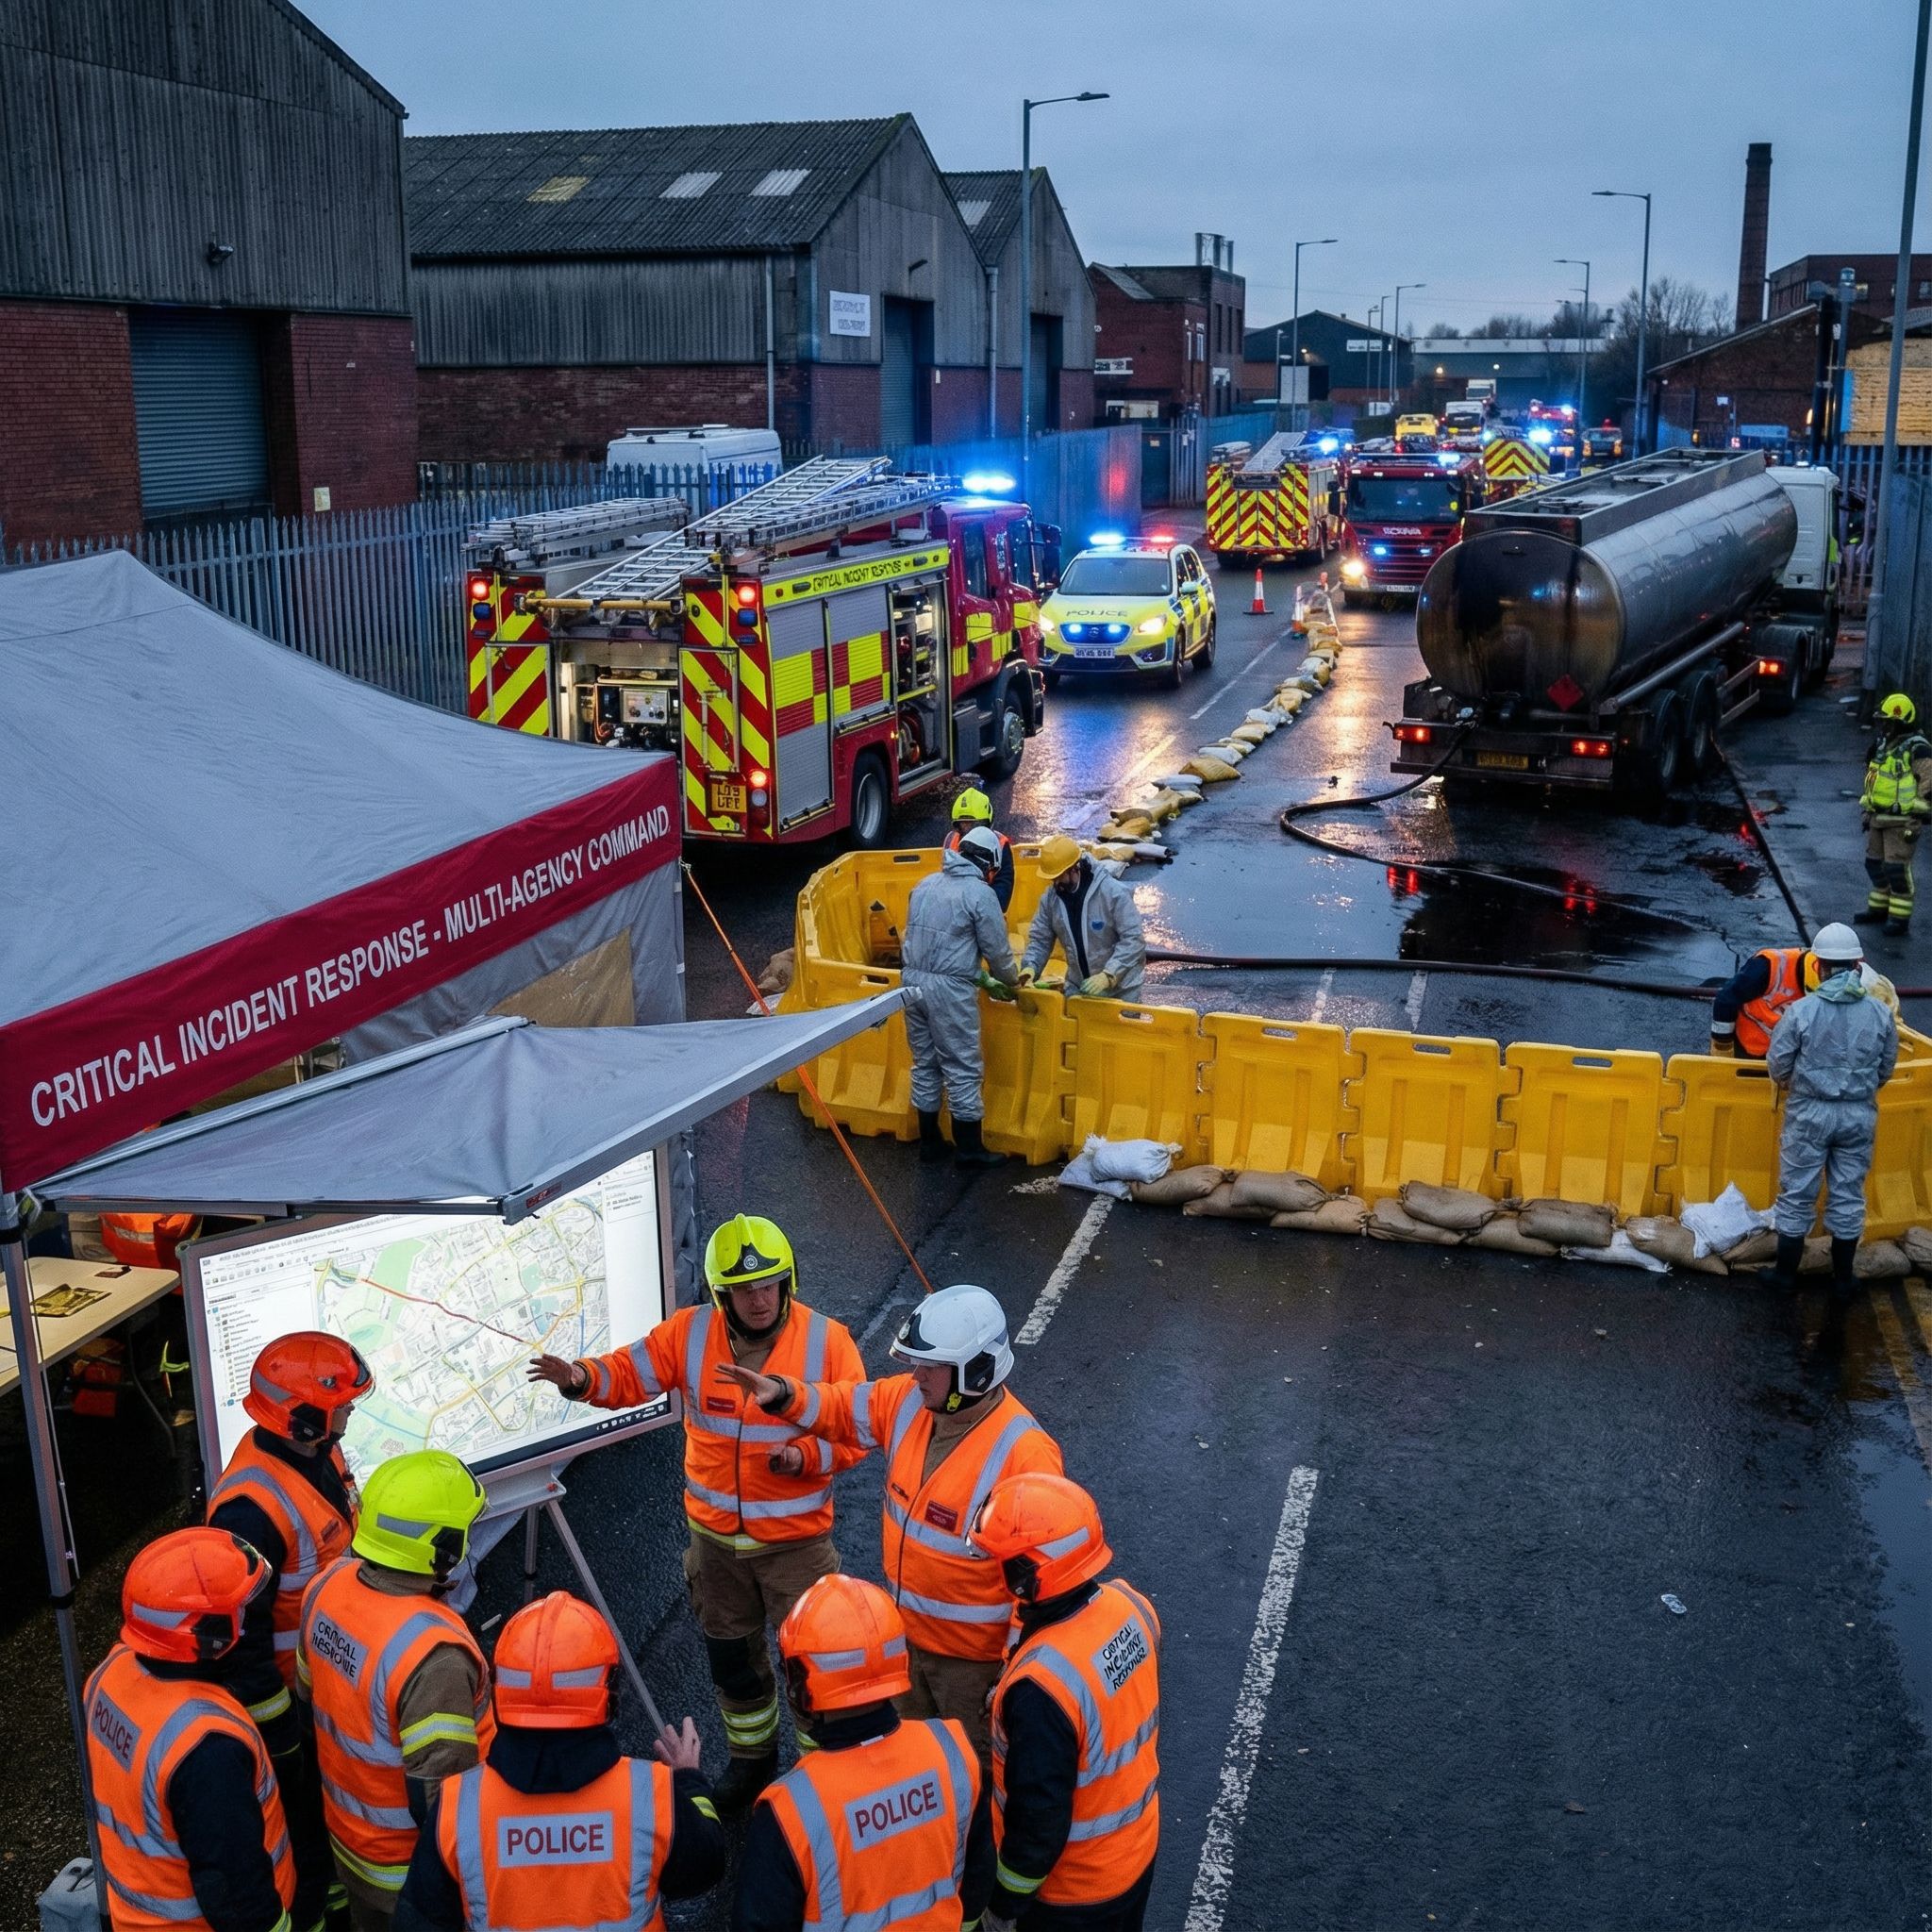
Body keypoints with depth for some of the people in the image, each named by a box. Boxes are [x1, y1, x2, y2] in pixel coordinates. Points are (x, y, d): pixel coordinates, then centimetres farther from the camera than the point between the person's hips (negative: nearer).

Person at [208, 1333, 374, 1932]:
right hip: (287, 1687, -8)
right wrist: (273, 1731, -20)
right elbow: (242, 1632, -29)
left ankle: (328, 1876, 52)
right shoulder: (254, 1506, -36)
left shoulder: (318, 1450, -9)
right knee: (297, 1801, 15)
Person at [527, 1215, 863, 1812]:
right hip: (716, 1536, 4)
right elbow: (629, 1373, -7)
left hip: (796, 1538, -3)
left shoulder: (827, 1341, -16)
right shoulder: (690, 1334, -9)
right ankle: (753, 1757, 47)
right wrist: (581, 1377, -28)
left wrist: (805, 1456, -30)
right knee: (730, 1652, 22)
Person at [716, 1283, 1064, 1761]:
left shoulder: (1023, 1452, -31)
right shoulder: (910, 1400, -11)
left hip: (975, 1654, -7)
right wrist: (782, 1394, -16)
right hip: (908, 1632, 7)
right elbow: (843, 1405, 5)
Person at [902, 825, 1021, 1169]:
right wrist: (1010, 982, 17)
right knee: (964, 1069, 3)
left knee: (925, 1063, 16)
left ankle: (930, 1141, 24)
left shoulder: (926, 885, 12)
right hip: (949, 989, -7)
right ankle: (969, 1149, 8)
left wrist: (982, 979, 21)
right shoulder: (979, 893, -8)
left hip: (913, 982, 7)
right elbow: (998, 950, -5)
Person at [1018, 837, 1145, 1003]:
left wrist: (1108, 975, -32)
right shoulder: (1050, 897, -5)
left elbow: (1134, 940, -22)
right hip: (1077, 988, 4)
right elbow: (1040, 939, 4)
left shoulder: (1114, 893, -21)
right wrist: (1029, 968, -16)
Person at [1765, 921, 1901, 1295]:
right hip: (1860, 1116, 2)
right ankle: (1843, 1277, 23)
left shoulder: (1802, 1010, -16)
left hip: (1809, 1114, -2)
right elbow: (1886, 1068, 4)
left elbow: (1777, 1065, -8)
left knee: (1797, 1194, 10)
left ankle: (1786, 1272, 18)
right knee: (1848, 1196, 14)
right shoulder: (1881, 1013, -7)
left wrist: (1790, 1084, 15)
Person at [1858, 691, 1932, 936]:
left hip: (1901, 821, -9)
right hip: (1878, 819, 9)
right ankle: (1879, 909, 28)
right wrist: (1867, 811, 21)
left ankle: (1900, 917, 1)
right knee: (1875, 865, 15)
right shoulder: (1883, 745, 12)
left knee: (1897, 868, -7)